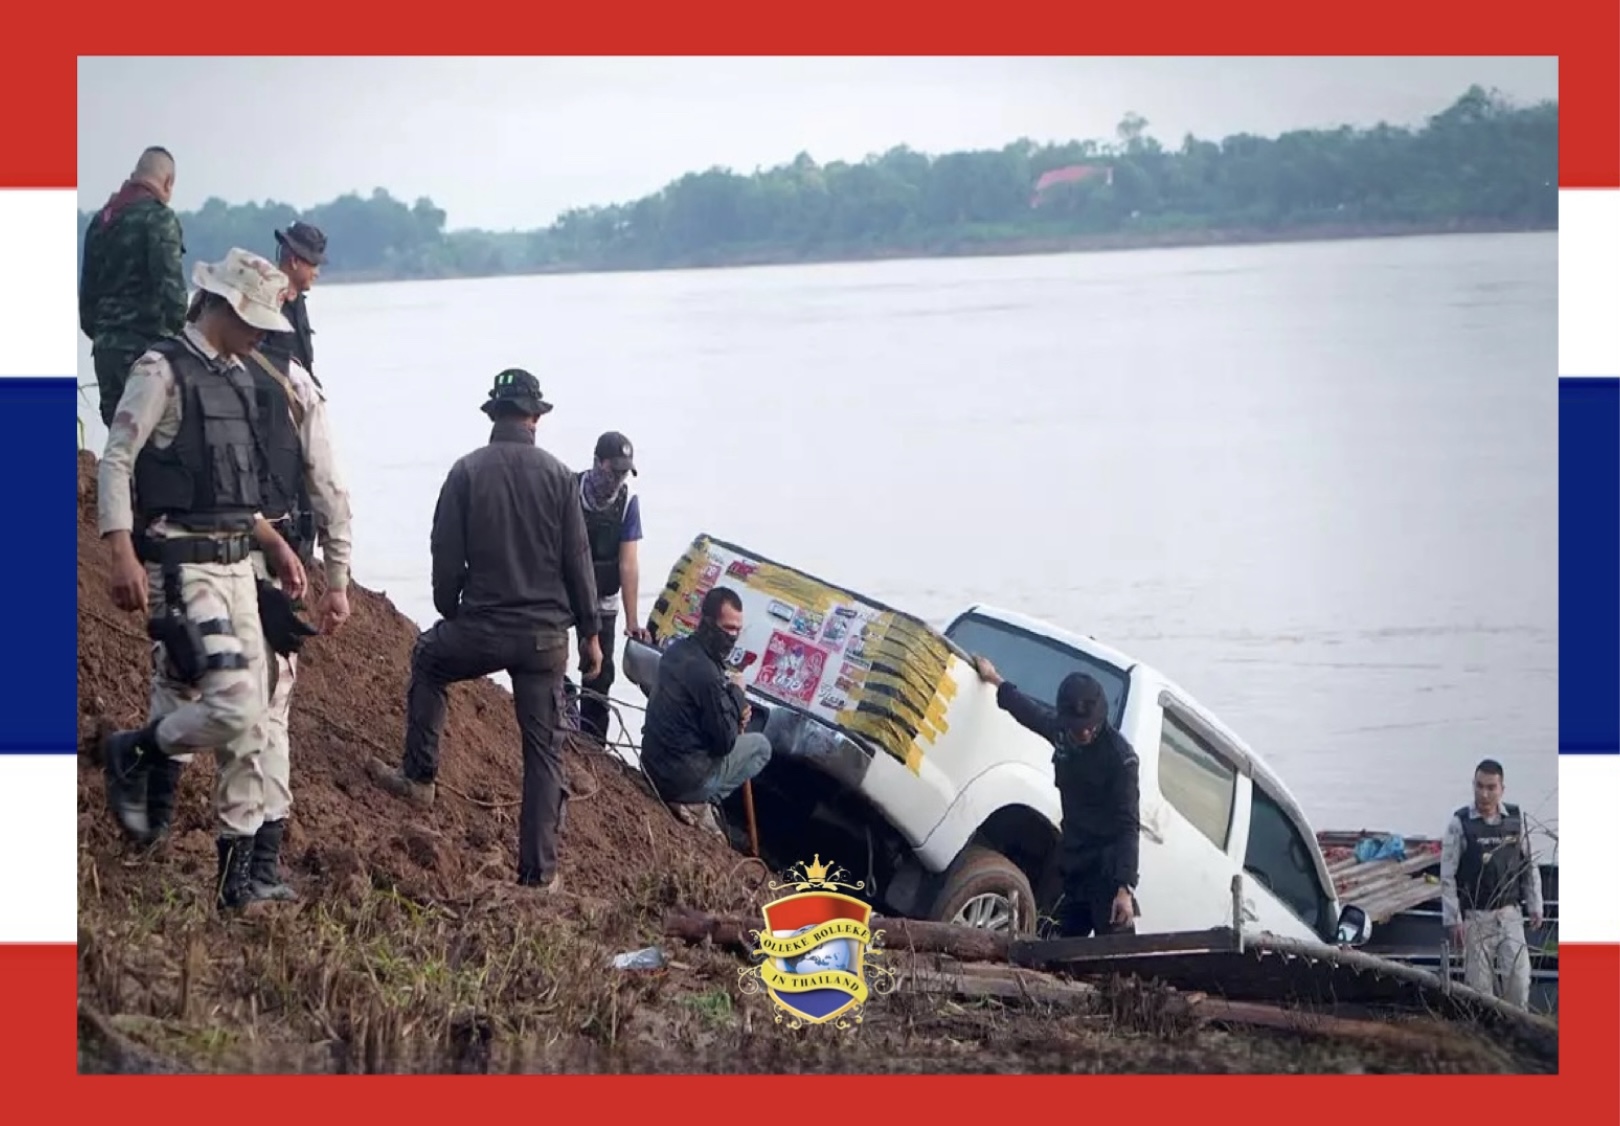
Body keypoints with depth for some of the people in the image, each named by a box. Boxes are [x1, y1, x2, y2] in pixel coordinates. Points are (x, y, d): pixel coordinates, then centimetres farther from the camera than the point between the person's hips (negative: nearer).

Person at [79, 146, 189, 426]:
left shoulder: (101, 219, 17)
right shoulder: (159, 218, -8)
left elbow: (87, 287, 20)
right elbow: (170, 282, -15)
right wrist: (180, 328, -7)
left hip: (105, 343, 7)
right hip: (146, 341, -7)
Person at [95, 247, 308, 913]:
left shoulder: (235, 379, 17)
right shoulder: (162, 371, -8)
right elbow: (115, 462, -13)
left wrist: (274, 544, 17)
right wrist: (123, 555, -22)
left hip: (236, 565, 8)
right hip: (182, 566, -8)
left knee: (248, 724, 6)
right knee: (228, 707, -18)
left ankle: (237, 874, 12)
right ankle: (130, 756, 9)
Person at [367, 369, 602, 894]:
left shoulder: (467, 472, -4)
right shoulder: (557, 475, -2)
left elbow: (447, 559, -3)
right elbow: (577, 561, -2)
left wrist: (449, 617, 14)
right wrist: (589, 634, 7)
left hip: (480, 628, 0)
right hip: (545, 636, 0)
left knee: (427, 661, 31)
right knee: (544, 749, 7)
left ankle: (419, 777, 30)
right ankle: (539, 870, 5)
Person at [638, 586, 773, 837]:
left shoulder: (676, 651, 3)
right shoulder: (706, 673, -25)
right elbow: (725, 742, -17)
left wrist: (736, 711, 3)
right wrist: (736, 695, -4)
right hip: (684, 778, -8)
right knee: (761, 746, 7)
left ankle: (694, 798, 13)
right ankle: (698, 804, -2)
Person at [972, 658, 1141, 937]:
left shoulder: (1120, 756, -16)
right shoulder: (1062, 732, 4)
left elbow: (1128, 826, -19)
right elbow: (1033, 712, 29)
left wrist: (1125, 887, -28)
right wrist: (996, 681, 44)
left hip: (1107, 872, -8)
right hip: (1074, 867, 8)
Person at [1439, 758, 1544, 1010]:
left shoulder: (1516, 818, 5)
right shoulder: (1459, 823, -6)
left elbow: (1530, 865, 13)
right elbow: (1447, 876, -5)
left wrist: (1535, 905, 9)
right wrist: (1453, 920, -9)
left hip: (1510, 914, 3)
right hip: (1476, 918, -2)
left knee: (1519, 978, -6)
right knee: (1479, 982, -1)